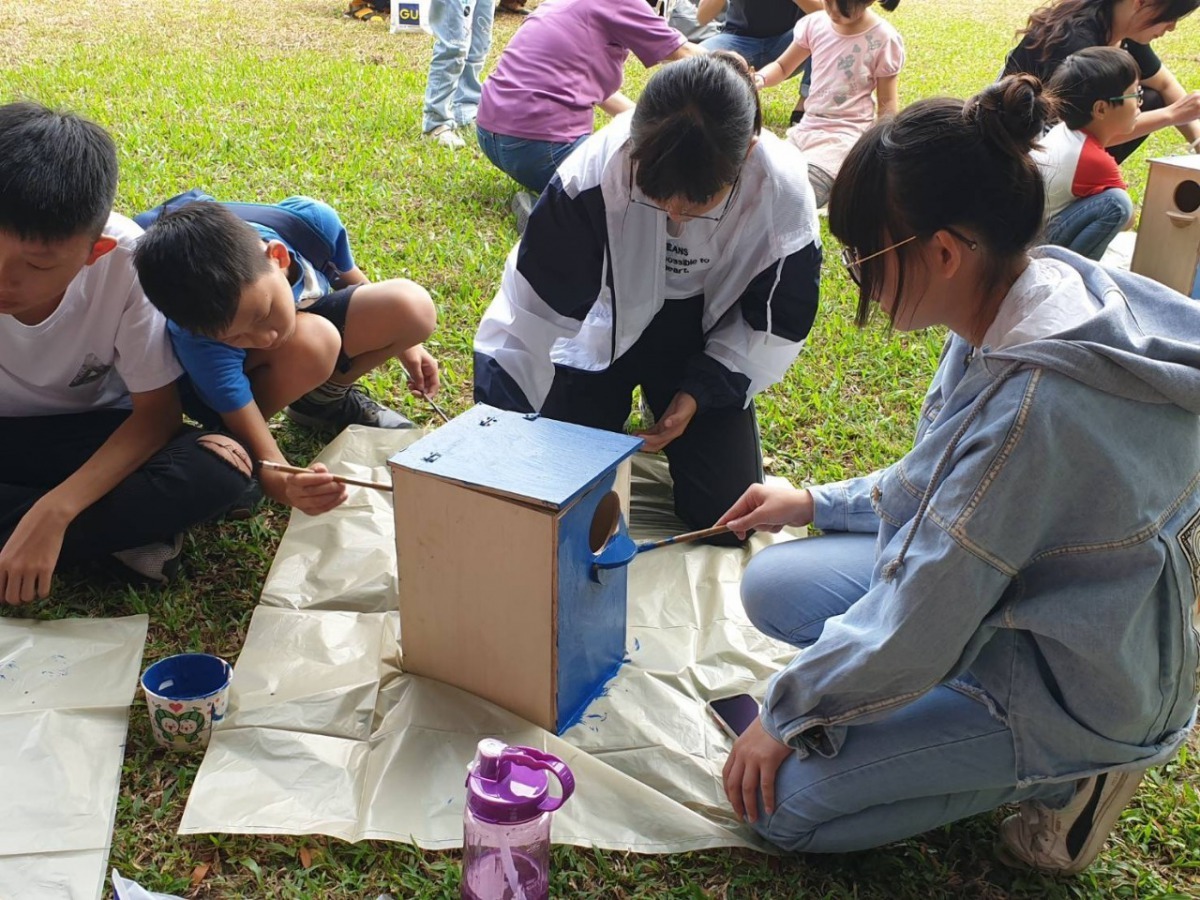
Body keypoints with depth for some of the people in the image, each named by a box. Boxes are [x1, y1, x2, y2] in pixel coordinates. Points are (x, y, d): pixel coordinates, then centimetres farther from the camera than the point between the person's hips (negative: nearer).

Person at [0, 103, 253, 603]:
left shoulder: (124, 260, -28)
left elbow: (157, 413, -19)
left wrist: (52, 513, -31)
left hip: (91, 434, 0)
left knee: (218, 470, -29)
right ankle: (122, 534, -16)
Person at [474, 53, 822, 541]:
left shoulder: (783, 192, -29)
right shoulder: (593, 172, -33)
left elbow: (777, 321, -10)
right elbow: (531, 304, -26)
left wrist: (700, 391, -18)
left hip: (708, 338, 1)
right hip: (607, 323, -1)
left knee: (726, 513, -5)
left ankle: (664, 399, 24)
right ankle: (614, 400, 24)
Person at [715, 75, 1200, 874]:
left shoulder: (1029, 401, -36)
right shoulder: (1043, 288, -7)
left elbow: (913, 630, -26)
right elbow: (950, 480, 10)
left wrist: (785, 713, -11)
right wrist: (818, 505, 13)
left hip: (1066, 681, -9)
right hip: (1017, 587, 9)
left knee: (779, 796, -7)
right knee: (773, 587, 9)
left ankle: (1065, 773, 3)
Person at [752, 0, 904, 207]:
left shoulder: (883, 39, -9)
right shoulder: (815, 24, 1)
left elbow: (887, 103, -3)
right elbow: (782, 67, 11)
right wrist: (759, 78, -11)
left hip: (846, 135, -7)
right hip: (806, 128, 7)